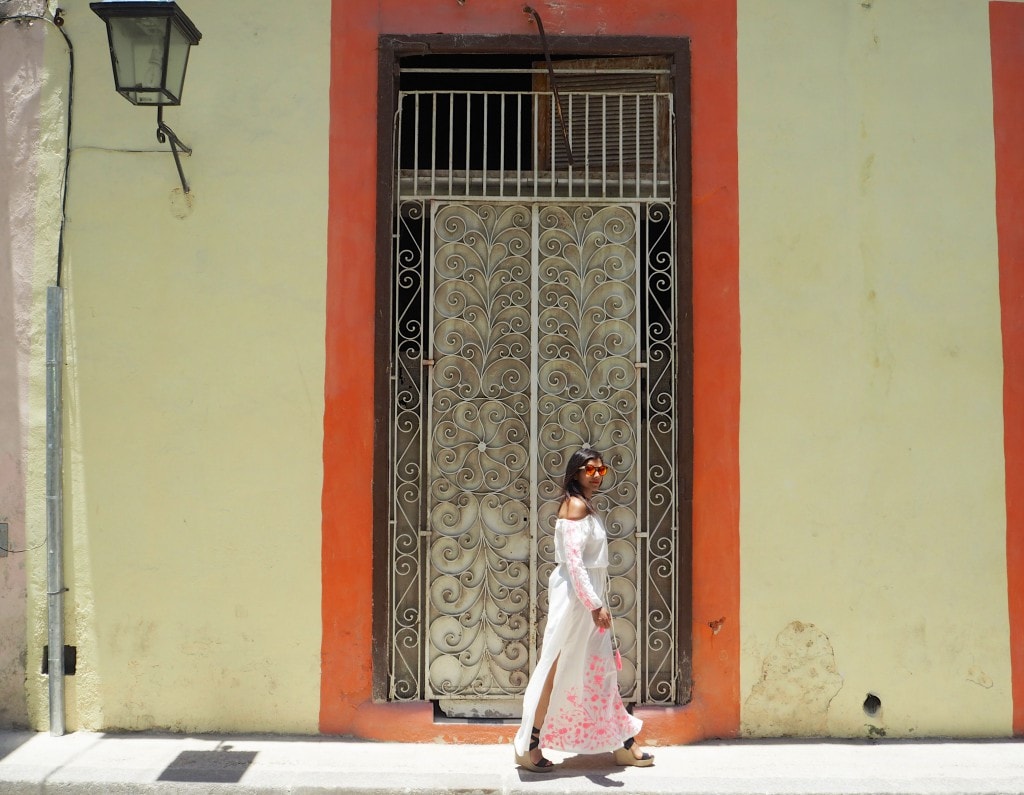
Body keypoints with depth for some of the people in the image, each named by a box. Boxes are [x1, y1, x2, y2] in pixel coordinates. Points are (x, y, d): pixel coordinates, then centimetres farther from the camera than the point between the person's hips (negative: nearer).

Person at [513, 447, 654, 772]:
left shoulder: (587, 506, 15)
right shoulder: (576, 505, -15)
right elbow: (573, 561, -23)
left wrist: (598, 602, 18)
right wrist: (595, 605, -26)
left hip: (587, 596, 10)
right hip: (574, 596, -10)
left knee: (601, 668, 14)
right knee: (559, 669, -3)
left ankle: (623, 744, 22)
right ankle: (529, 746, 6)